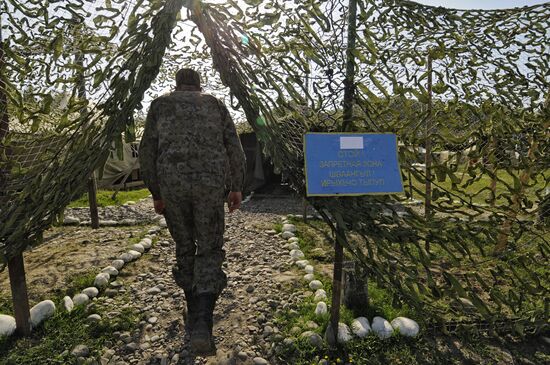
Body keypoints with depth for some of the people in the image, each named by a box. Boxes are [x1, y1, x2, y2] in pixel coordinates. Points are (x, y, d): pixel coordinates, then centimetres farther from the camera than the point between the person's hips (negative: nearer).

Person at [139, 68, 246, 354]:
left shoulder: (160, 104, 17)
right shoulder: (215, 104, 17)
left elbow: (147, 152, 8)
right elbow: (234, 147, 5)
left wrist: (156, 194, 13)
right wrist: (237, 188, 8)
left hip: (172, 184, 1)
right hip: (210, 184, -1)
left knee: (185, 248, 19)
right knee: (209, 252, 6)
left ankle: (194, 315, 28)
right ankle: (202, 325, -11)